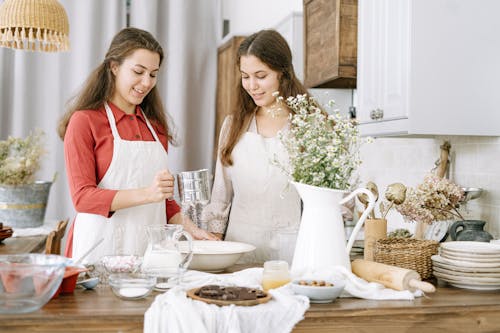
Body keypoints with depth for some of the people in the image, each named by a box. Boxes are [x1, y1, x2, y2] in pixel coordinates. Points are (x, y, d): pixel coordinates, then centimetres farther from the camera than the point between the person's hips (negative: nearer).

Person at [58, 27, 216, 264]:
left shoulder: (155, 126, 13)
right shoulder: (84, 121, -4)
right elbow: (83, 197, -11)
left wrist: (190, 228, 6)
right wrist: (146, 194, -22)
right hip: (101, 251, -4)